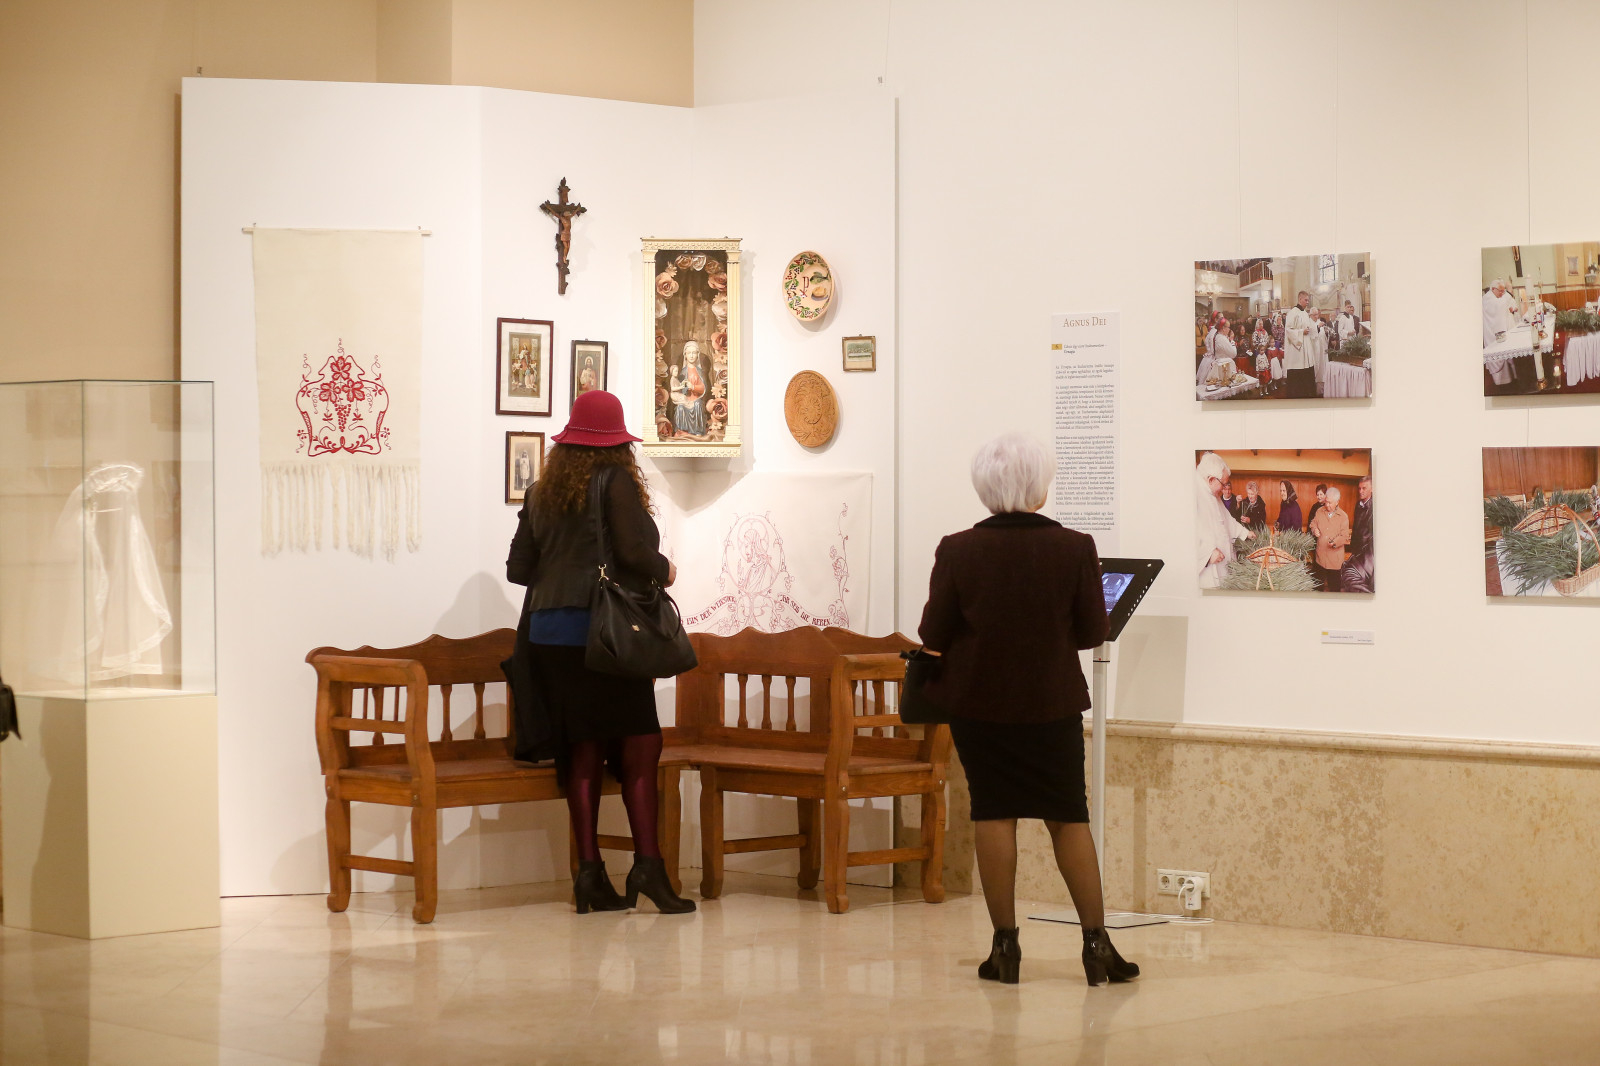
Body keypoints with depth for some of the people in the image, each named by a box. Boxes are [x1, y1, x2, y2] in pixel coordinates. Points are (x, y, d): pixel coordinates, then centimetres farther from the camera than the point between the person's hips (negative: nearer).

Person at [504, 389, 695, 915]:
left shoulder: (541, 493, 11)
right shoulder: (616, 482, -5)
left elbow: (518, 568, 12)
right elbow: (635, 552, -14)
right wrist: (664, 571, 6)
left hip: (547, 633, 6)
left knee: (582, 752, 7)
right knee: (638, 744, -2)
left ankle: (589, 873, 5)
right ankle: (647, 864, -10)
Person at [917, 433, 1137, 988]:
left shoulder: (957, 551, -10)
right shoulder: (1075, 548, -11)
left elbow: (933, 635, -5)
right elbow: (1094, 632, -4)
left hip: (978, 702, 0)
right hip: (1052, 702, 0)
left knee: (993, 815, 7)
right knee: (1069, 818, 9)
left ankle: (1005, 946, 7)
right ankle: (1096, 942, 7)